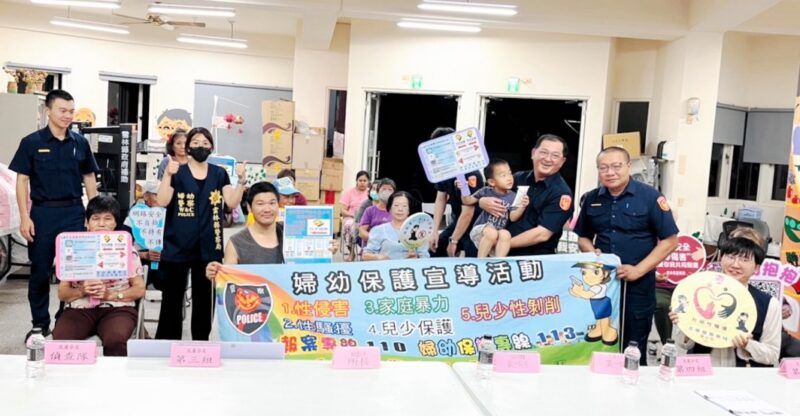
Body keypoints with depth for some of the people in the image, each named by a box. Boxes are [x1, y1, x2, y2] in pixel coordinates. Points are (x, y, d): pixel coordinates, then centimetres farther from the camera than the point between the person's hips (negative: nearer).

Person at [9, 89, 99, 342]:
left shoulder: (80, 143, 5)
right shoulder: (32, 142, -2)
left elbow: (89, 178, 12)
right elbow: (22, 181, -2)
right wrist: (25, 217, -10)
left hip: (74, 212, 2)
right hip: (43, 212, -2)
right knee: (40, 271, 7)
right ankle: (40, 324, 20)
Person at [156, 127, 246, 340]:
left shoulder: (219, 174, 8)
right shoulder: (178, 172, 1)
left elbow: (232, 203, 0)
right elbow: (162, 202, -10)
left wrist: (241, 180, -12)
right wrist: (168, 174, -21)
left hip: (208, 247, 2)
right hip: (177, 246, -2)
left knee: (205, 298, 10)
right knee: (172, 297, 3)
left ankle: (200, 343, 22)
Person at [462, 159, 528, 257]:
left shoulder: (513, 196, 1)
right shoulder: (486, 192, -1)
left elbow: (513, 217, -6)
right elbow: (468, 201, 6)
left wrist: (522, 207, -24)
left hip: (499, 232, 2)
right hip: (480, 229, -2)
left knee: (506, 234, -32)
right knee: (492, 232, -35)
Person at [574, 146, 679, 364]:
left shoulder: (650, 196, -7)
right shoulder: (592, 199, 6)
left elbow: (670, 240, -8)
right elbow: (583, 237, 17)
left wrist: (638, 270, -16)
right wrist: (592, 252, -6)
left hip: (637, 286, -4)